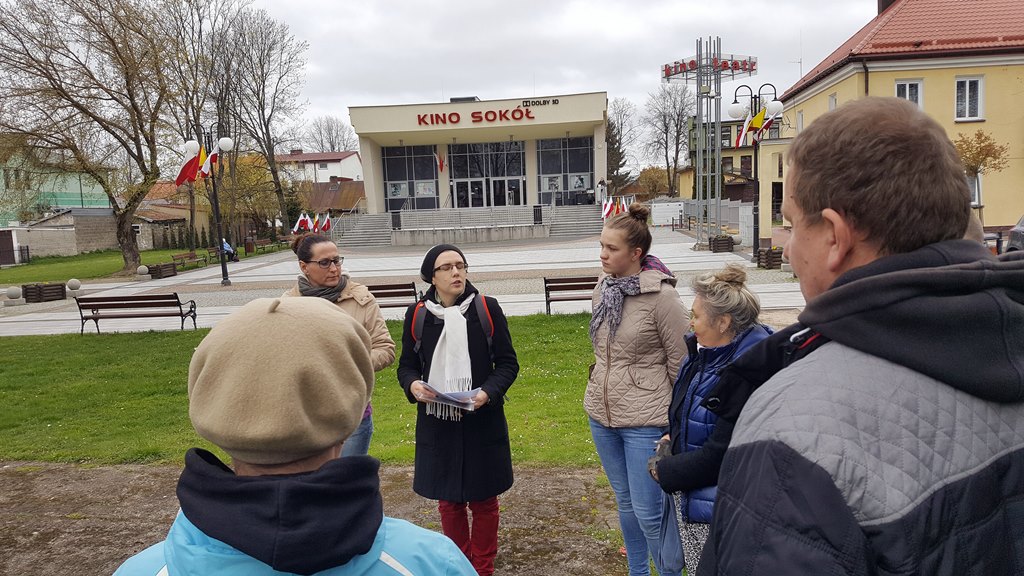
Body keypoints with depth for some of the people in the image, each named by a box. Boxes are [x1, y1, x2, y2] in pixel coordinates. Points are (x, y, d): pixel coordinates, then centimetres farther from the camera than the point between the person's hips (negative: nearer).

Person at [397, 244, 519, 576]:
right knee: (448, 501, 14)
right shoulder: (417, 314, -2)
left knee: (484, 499, 11)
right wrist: (413, 385, -15)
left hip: (482, 422, -1)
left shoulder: (487, 308, -6)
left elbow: (508, 363, -3)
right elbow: (407, 365, 7)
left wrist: (488, 392, -20)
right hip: (436, 423, 1)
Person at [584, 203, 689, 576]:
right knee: (624, 500, 20)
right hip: (602, 412, 7)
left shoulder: (661, 296, -17)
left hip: (645, 419, -6)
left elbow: (681, 362, -11)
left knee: (648, 513, 0)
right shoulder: (603, 287, 2)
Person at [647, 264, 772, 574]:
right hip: (688, 494, 8)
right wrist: (674, 437, 2)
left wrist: (665, 471, -14)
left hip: (715, 506, -8)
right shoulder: (706, 353, 2)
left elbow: (721, 453, -26)